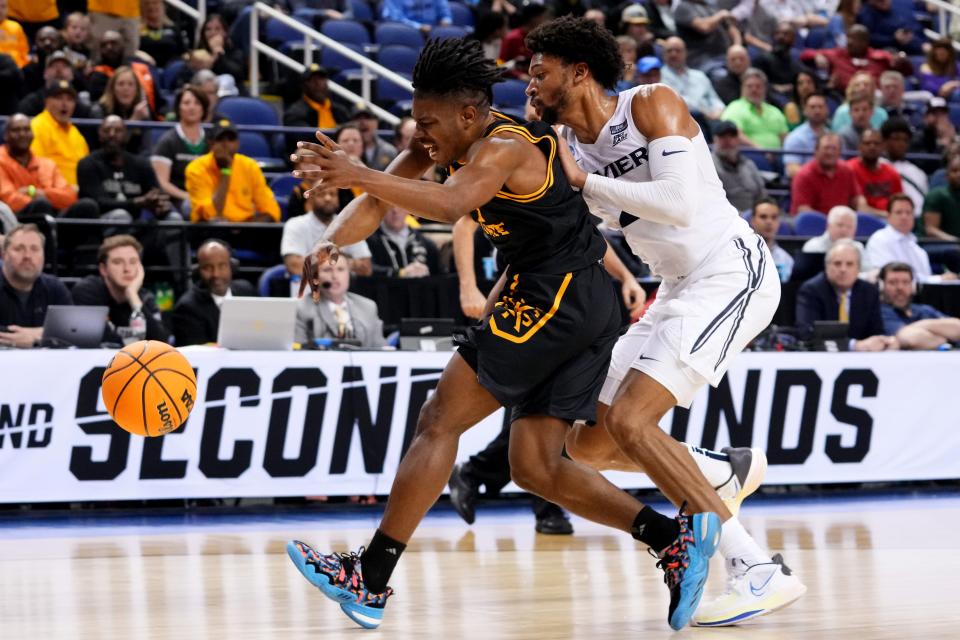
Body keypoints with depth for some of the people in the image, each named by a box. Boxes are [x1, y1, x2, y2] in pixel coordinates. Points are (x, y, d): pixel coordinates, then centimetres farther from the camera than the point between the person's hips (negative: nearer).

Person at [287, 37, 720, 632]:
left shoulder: (502, 148, -17)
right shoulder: (451, 139, 12)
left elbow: (449, 204, -38)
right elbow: (382, 197, 8)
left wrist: (358, 175, -46)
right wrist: (329, 243, -10)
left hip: (556, 296, -10)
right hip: (585, 305, 10)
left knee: (440, 421, -8)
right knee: (535, 467, 7)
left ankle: (371, 581, -6)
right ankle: (677, 536, 0)